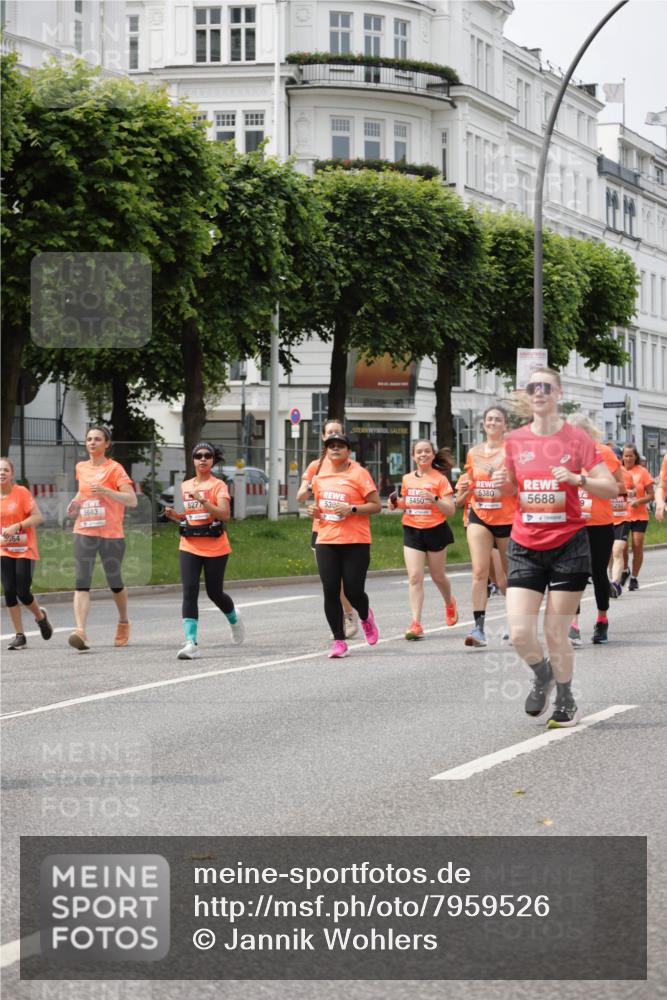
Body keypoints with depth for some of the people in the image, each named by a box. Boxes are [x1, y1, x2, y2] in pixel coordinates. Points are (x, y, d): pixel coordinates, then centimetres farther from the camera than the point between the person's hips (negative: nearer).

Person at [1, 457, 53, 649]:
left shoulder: (22, 492, -9)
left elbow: (38, 517, -13)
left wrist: (17, 526, -23)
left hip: (25, 550, -4)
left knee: (22, 592, -8)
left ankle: (40, 616, 25)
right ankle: (19, 636, 4)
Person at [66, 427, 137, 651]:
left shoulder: (114, 468, -5)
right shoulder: (81, 468, 11)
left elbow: (132, 500, -12)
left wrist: (106, 491, -25)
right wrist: (76, 501, 10)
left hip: (111, 534, -3)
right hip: (84, 532, 3)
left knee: (115, 582, 11)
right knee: (82, 582, -13)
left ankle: (123, 622, 37)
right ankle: (80, 632, -24)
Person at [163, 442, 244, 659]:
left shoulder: (218, 486, -4)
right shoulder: (185, 486, 11)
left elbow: (224, 514, -18)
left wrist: (202, 499, -27)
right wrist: (174, 514, 1)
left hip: (215, 548, -3)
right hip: (189, 547, 3)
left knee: (214, 592, 6)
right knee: (189, 592, -11)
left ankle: (234, 618, 41)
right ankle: (192, 643, -16)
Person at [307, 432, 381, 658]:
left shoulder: (358, 474, -4)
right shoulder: (320, 475, 12)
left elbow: (376, 505, -5)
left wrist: (352, 509, -18)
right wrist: (315, 510, 4)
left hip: (356, 542, -4)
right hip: (326, 541, 4)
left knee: (353, 591, -6)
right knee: (330, 592, -4)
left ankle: (365, 616, 31)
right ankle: (339, 641, 6)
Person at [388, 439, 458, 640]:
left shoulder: (440, 479, -6)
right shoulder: (407, 479, 7)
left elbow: (451, 510, -10)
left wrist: (434, 499, -26)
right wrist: (396, 503, 2)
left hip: (435, 531, -3)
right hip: (412, 531, 3)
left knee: (438, 576, 13)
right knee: (414, 577, -9)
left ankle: (450, 603, 45)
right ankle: (416, 623, -11)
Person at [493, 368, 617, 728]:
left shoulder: (576, 438, -5)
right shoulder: (515, 440, 4)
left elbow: (610, 488, -7)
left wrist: (577, 478, -23)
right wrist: (502, 482, -3)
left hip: (568, 546, -3)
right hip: (525, 548, 3)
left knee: (555, 633, 0)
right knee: (519, 633, -7)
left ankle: (565, 700, 22)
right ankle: (542, 676, 25)